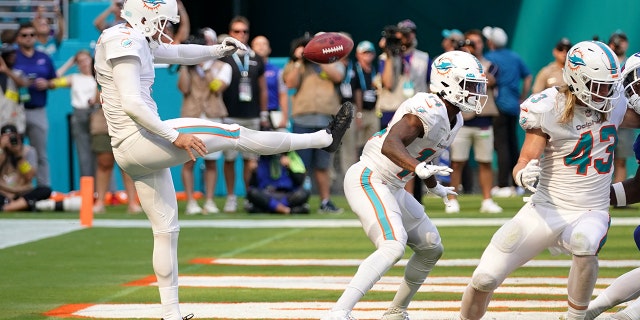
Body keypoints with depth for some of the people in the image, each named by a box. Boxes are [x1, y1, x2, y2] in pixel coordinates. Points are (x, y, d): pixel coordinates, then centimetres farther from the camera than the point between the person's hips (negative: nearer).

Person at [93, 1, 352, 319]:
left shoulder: (138, 42, 15)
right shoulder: (125, 43, -14)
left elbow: (177, 53, 29)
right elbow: (131, 104, -24)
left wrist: (218, 50, 19)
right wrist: (175, 136, -26)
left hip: (133, 154, 11)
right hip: (139, 139, -11)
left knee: (166, 230, 14)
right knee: (235, 135, -6)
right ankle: (324, 138, 0)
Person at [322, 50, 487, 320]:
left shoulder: (454, 119, 10)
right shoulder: (429, 111, -22)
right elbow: (390, 145, -38)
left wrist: (434, 187, 44)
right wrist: (419, 168, -55)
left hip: (392, 189, 11)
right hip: (368, 179, -11)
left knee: (431, 249, 15)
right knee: (393, 247, -27)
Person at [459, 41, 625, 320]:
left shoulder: (615, 105, 0)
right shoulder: (551, 109, -14)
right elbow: (524, 162, -19)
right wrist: (524, 176, -39)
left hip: (590, 212, 1)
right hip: (548, 209, -1)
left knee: (584, 244, -38)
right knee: (484, 279, -4)